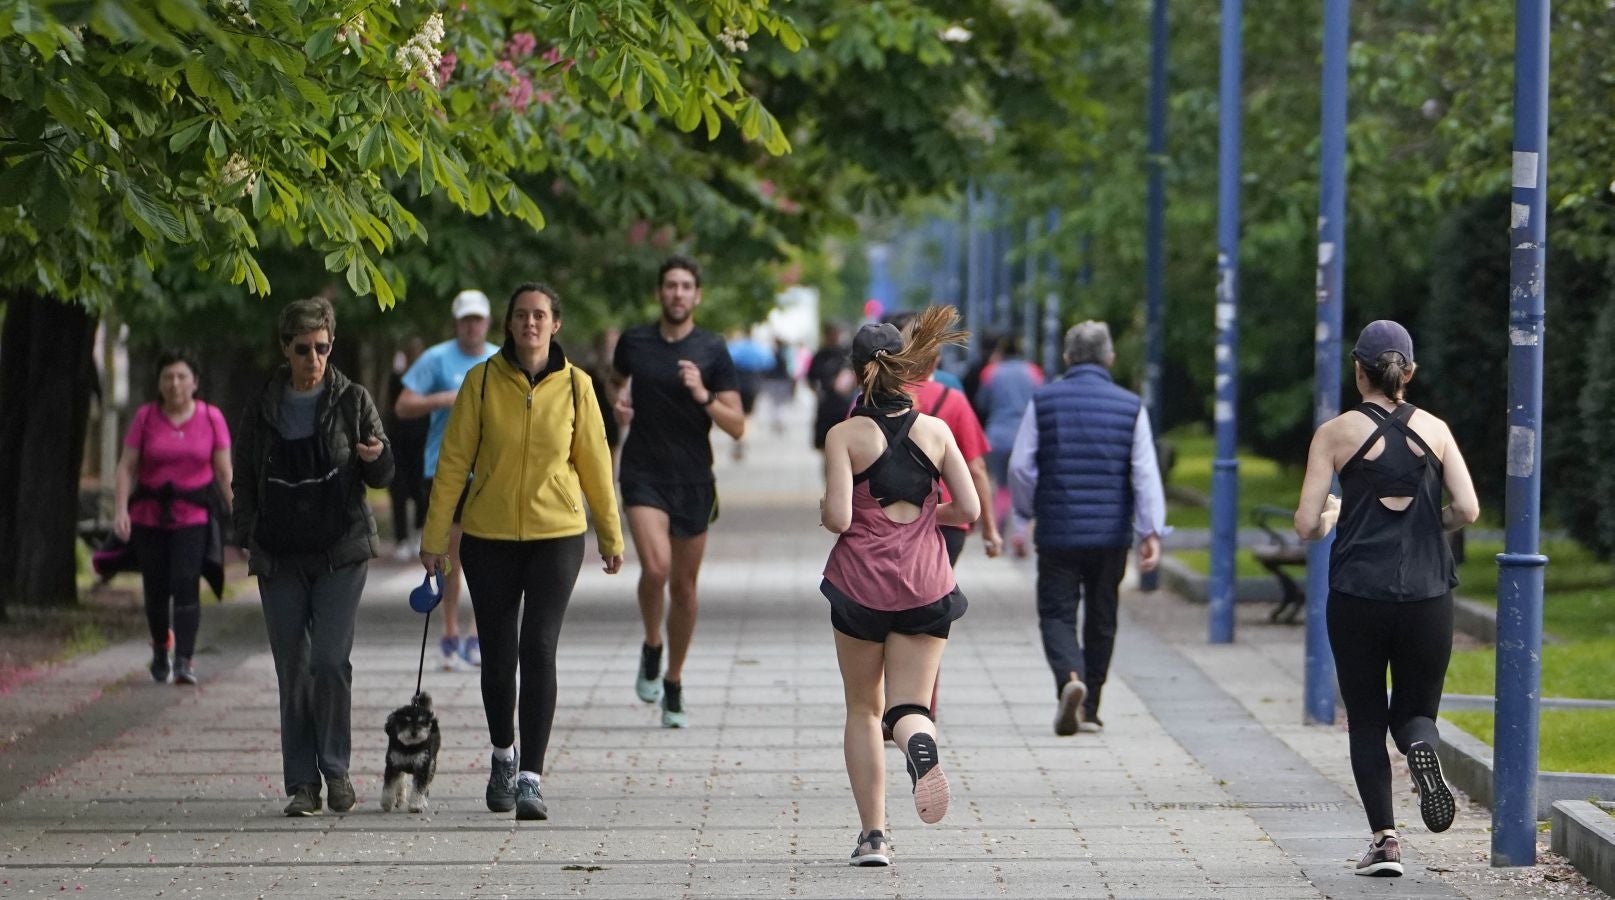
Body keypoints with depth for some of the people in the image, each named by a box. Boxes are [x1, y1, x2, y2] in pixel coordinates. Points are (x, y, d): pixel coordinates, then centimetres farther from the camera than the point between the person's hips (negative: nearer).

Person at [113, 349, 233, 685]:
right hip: (149, 516, 1)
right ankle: (160, 650, 31)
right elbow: (127, 468, -1)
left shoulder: (211, 418, 1)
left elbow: (224, 471, 4)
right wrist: (121, 510, -13)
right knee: (156, 590, 7)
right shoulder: (145, 418, 0)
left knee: (186, 585, -16)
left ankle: (185, 661, -19)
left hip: (193, 518, -1)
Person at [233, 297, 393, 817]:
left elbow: (382, 477, 6)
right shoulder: (263, 408, 9)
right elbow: (245, 478, 14)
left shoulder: (352, 401, 4)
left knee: (330, 660, -12)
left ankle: (335, 768, 3)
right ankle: (303, 784, 6)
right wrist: (248, 539, 3)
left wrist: (377, 456, -17)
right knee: (292, 670, 1)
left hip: (340, 551, -2)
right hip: (280, 557, 2)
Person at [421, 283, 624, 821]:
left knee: (539, 650, -13)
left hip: (557, 535, -1)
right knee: (498, 653, 8)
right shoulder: (483, 381, -3)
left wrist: (611, 535, 14)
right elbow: (454, 461, -1)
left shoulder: (574, 386, -2)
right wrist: (435, 536, -2)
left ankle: (530, 779, -12)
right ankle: (503, 755, 34)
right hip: (489, 536, 1)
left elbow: (594, 462, 7)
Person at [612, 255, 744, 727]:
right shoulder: (634, 342, 3)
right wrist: (619, 402, 5)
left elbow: (737, 427, -3)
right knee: (656, 567, -22)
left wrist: (704, 397, -19)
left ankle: (674, 683, 23)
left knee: (684, 584, 7)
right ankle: (651, 648, 6)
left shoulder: (712, 351, -1)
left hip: (694, 478, 1)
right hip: (644, 472, -1)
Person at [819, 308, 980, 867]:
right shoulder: (935, 431, 3)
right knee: (909, 705, 3)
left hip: (861, 584, -1)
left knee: (864, 709, 13)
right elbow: (969, 510, 1)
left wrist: (823, 511, 9)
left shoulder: (845, 436, -6)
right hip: (925, 585, 1)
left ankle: (873, 834, 7)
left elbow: (838, 518, -13)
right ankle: (920, 744, -35)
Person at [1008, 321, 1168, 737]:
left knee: (1057, 613, 3)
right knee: (1101, 618, 13)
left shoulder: (1043, 401, -1)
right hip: (1111, 533, 1)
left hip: (1057, 531, -1)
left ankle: (1070, 677, -26)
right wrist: (1151, 533, -7)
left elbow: (1020, 466, -3)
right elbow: (1146, 473, -6)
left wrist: (1029, 511, 14)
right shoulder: (1130, 406, 1)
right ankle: (1089, 709, 18)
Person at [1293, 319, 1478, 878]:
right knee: (1416, 709, 16)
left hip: (1357, 596, -1)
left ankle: (1384, 838, -3)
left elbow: (1307, 525, -4)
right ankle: (1421, 747, -20)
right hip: (1428, 596, 1)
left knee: (1367, 721, 10)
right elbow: (1467, 509, -2)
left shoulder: (1337, 434, -1)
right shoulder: (1434, 430, 5)